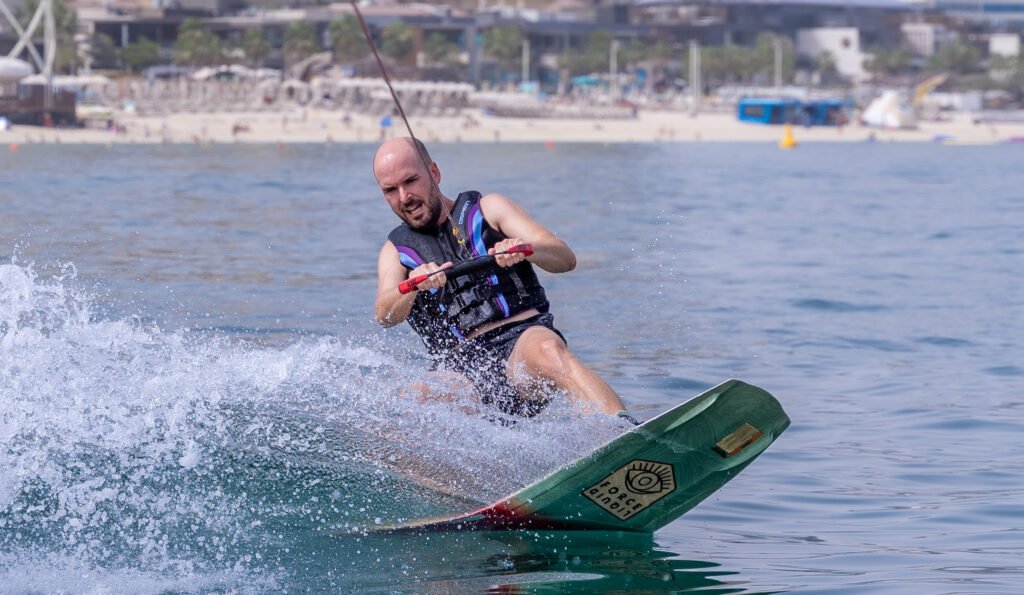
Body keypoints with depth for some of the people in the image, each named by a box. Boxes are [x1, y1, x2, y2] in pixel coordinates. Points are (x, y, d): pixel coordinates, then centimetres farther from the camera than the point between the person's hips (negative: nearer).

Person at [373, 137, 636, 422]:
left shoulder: (488, 209, 14)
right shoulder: (395, 252, 19)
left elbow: (566, 259, 2)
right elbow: (385, 315, -3)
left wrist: (526, 249, -21)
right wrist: (412, 288, -26)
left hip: (525, 337, -2)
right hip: (462, 369, 2)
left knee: (545, 349, -38)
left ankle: (628, 431, -55)